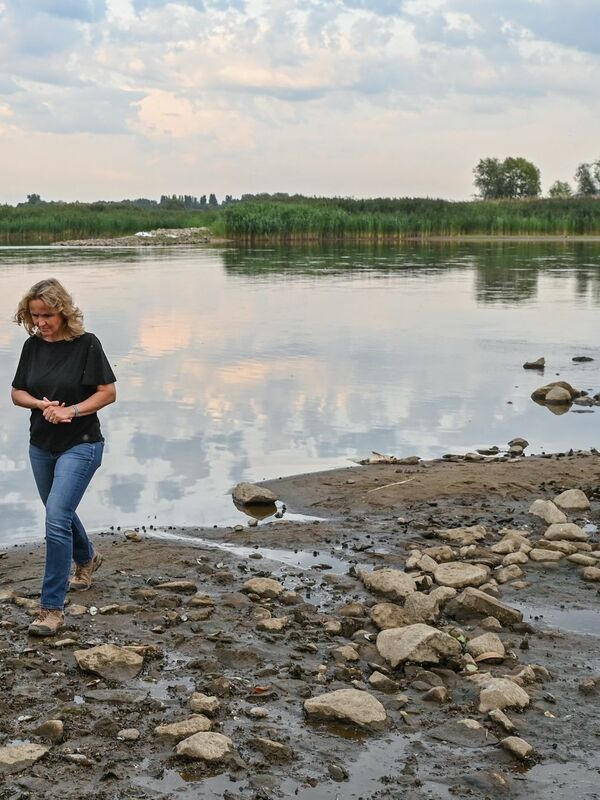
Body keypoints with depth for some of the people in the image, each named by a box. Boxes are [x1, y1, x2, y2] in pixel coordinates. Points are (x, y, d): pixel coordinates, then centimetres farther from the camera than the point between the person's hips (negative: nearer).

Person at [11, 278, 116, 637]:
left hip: (80, 445, -6)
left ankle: (52, 608, -10)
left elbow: (109, 392, -11)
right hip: (42, 446, 6)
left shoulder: (86, 344, -13)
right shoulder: (33, 346, 1)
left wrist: (72, 410, -22)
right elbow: (17, 392, 7)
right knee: (61, 513, 23)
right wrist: (42, 404, -14)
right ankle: (87, 559, 53)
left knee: (57, 520, -15)